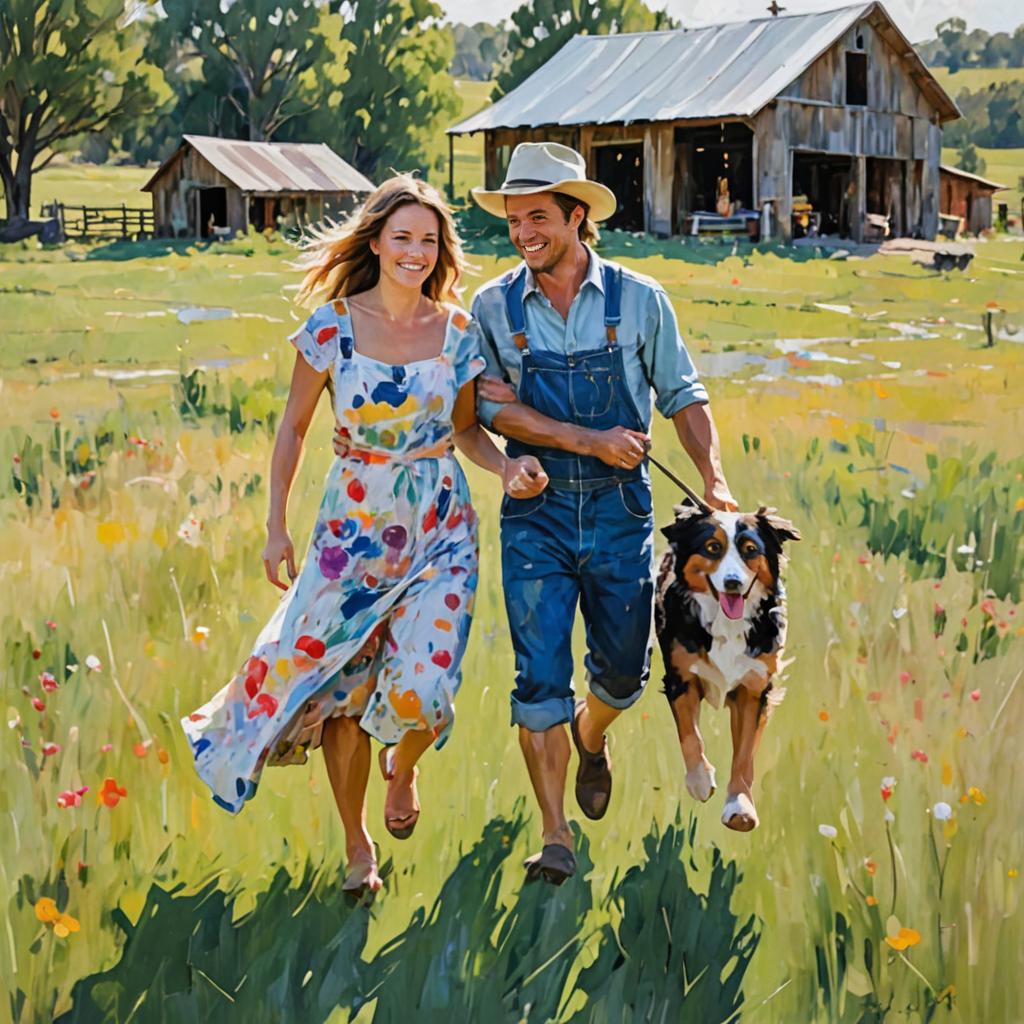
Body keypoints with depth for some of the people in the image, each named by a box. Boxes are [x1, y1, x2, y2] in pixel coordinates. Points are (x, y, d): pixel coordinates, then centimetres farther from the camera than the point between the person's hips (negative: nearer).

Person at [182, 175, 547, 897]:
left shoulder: (458, 330, 0)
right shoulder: (333, 327, -5)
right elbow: (293, 429, 3)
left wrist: (509, 466, -9)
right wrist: (277, 525, -1)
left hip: (441, 527, 0)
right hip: (354, 525, 0)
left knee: (421, 685, -15)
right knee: (341, 683, 3)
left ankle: (403, 770, 23)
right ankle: (356, 844, 24)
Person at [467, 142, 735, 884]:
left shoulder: (638, 298, -1)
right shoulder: (493, 307, -2)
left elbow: (681, 394, 5)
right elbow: (492, 410, -8)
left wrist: (714, 478, -6)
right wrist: (591, 441, -16)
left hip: (620, 511, 1)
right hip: (536, 515, -1)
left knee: (625, 671, 10)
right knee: (540, 678, -6)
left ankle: (591, 735, 46)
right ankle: (555, 837, 2)